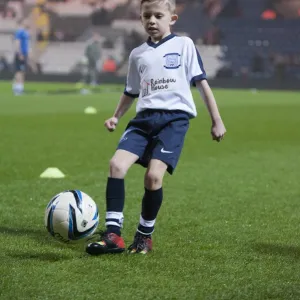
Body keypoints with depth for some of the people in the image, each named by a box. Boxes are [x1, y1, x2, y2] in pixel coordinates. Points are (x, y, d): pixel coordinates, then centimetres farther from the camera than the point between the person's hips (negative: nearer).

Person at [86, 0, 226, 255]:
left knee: (154, 175, -19)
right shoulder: (138, 54, 18)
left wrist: (217, 120, 3)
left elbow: (202, 83, 6)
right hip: (144, 118, 4)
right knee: (117, 164, -17)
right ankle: (113, 235, -16)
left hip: (175, 117, -4)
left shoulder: (184, 45, 6)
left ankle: (145, 236, 1)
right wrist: (116, 116, 14)